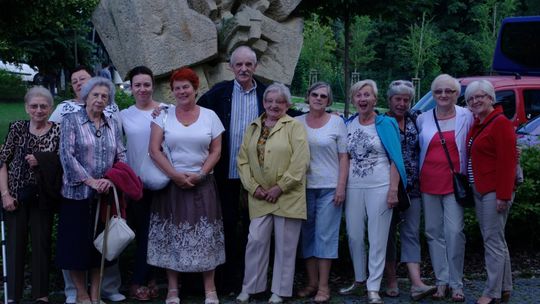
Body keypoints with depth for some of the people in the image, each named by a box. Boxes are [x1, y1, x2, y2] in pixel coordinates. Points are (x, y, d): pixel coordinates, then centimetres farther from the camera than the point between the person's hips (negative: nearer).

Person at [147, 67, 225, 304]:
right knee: (171, 237, 2)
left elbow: (216, 151, 3)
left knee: (205, 235, 0)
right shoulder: (164, 116, 2)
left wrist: (201, 174, -11)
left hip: (202, 184, 1)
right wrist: (175, 174, -13)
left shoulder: (210, 116, 4)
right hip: (171, 183, 0)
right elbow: (154, 150, -5)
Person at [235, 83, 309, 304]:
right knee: (255, 240, 3)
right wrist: (253, 187, -5)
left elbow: (300, 162, -12)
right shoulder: (253, 127, 10)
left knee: (285, 245, 3)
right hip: (259, 197, 3)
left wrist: (280, 188, -14)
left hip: (288, 196, -3)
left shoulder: (294, 126, -4)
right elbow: (243, 159, 7)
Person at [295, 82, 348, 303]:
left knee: (326, 235, -2)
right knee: (308, 234, 7)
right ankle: (312, 282, 16)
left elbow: (343, 157, 1)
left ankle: (324, 286, 4)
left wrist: (341, 186, -7)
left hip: (329, 188, -2)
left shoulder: (337, 122, 2)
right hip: (304, 187, 2)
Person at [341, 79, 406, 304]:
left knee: (377, 239, 0)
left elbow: (395, 158, -5)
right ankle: (359, 278, 27)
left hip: (379, 187, -4)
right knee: (354, 236, 9)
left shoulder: (385, 123, -2)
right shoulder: (348, 125, 8)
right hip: (353, 187, 4)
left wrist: (393, 190, -13)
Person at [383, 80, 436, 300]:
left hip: (412, 187, 3)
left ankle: (416, 283, -9)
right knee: (388, 232, 6)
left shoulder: (415, 119, 8)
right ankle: (391, 279, 16)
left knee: (411, 233, -2)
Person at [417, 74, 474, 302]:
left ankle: (456, 283, 1)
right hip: (429, 183, 3)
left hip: (453, 182, -3)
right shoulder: (423, 119, 9)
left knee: (454, 231, -10)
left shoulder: (466, 117, 2)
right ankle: (442, 281, 14)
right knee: (434, 232, 5)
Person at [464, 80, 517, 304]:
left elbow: (507, 160, -17)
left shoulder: (500, 123, -12)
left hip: (494, 191, -9)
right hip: (479, 190, 9)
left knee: (493, 240, -5)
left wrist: (503, 195, -21)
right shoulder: (477, 124, 15)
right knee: (495, 240, 14)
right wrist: (472, 188, 13)